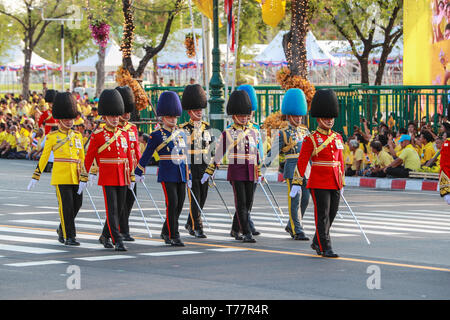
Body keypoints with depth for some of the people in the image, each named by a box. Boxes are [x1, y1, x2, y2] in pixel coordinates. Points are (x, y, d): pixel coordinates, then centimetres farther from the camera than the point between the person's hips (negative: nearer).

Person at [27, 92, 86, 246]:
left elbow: (82, 158, 13)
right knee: (66, 205, -8)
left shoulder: (78, 136, 13)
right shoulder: (52, 137, 0)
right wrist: (35, 177, 0)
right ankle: (69, 237, -2)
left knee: (77, 203, 7)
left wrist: (83, 177, 6)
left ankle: (62, 228, 30)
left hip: (75, 176, 5)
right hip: (61, 176, -5)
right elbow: (44, 158, 2)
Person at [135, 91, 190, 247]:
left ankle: (166, 232, 24)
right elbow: (146, 155, 3)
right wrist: (139, 172, 3)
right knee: (172, 203, -11)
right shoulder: (157, 135, -2)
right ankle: (173, 236, -7)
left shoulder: (182, 134, 15)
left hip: (181, 174, 6)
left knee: (179, 205, 6)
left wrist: (189, 177, 19)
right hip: (167, 174, -6)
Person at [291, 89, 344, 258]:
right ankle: (325, 248, -4)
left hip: (334, 183, 6)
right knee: (322, 215, -6)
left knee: (331, 215, 10)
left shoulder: (338, 138, 12)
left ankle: (317, 242, 26)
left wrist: (341, 183, 18)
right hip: (319, 183, -6)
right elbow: (301, 162, -8)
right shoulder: (311, 139, -5)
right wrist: (296, 183, -14)